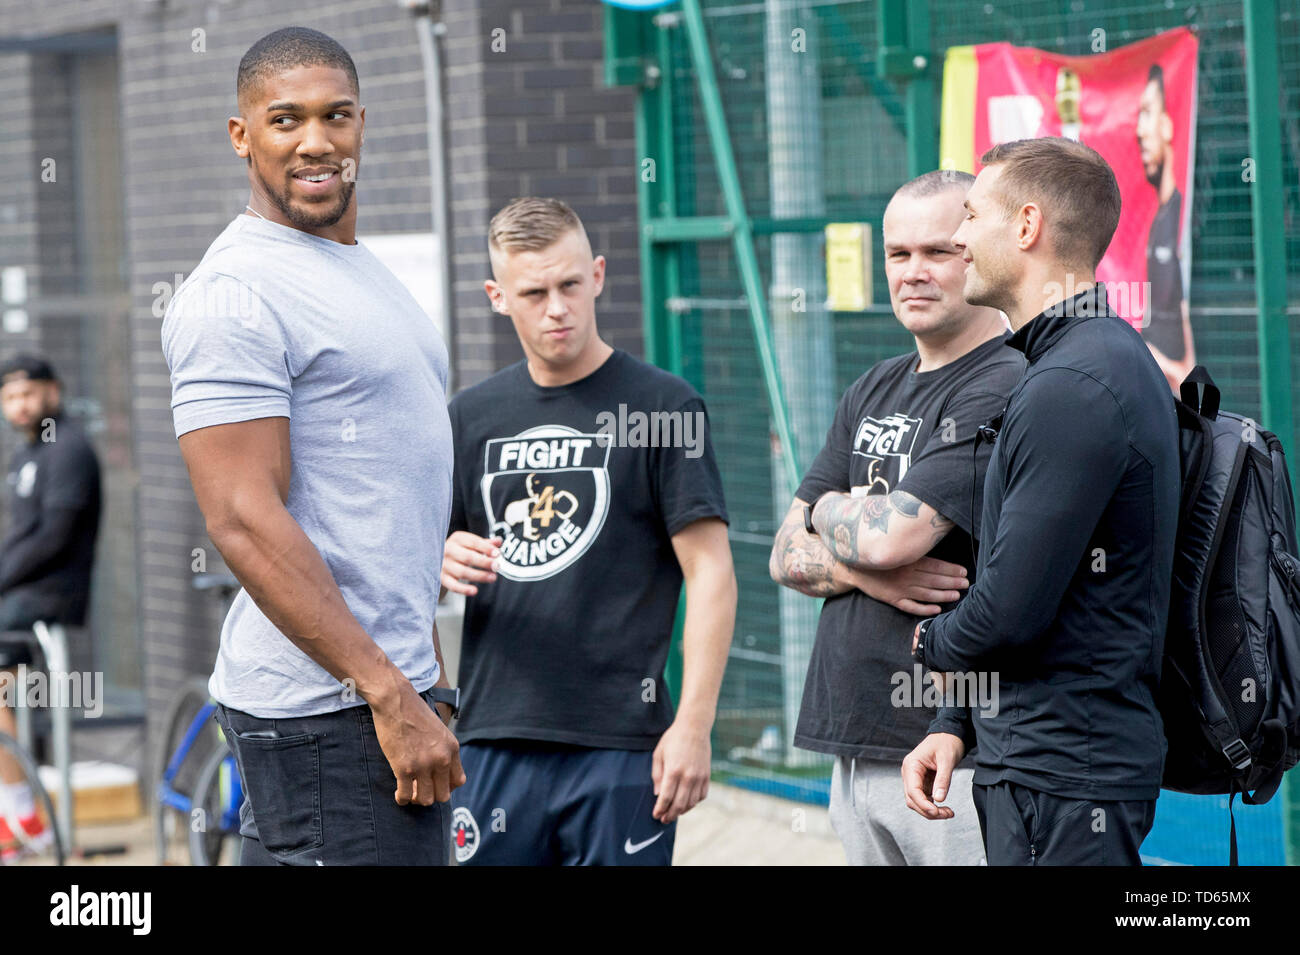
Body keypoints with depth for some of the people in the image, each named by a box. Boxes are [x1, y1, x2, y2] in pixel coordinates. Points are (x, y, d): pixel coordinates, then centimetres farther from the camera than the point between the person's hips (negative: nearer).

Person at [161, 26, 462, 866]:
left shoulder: (364, 275, 19)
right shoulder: (238, 293, -12)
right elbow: (244, 521, -19)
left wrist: (428, 678, 21)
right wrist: (390, 697, -22)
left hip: (391, 682, 9)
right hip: (328, 709, -9)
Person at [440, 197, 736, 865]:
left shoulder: (663, 407, 0)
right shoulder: (472, 415, 13)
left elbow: (710, 572, -4)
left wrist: (693, 724, -12)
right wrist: (445, 563, -7)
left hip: (620, 742, -4)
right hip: (493, 738, 4)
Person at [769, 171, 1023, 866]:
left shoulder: (1009, 388, -11)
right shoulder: (875, 391, 17)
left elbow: (893, 535, -20)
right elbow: (787, 555, 14)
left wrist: (832, 511, 3)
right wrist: (861, 568, -8)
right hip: (856, 747, 8)